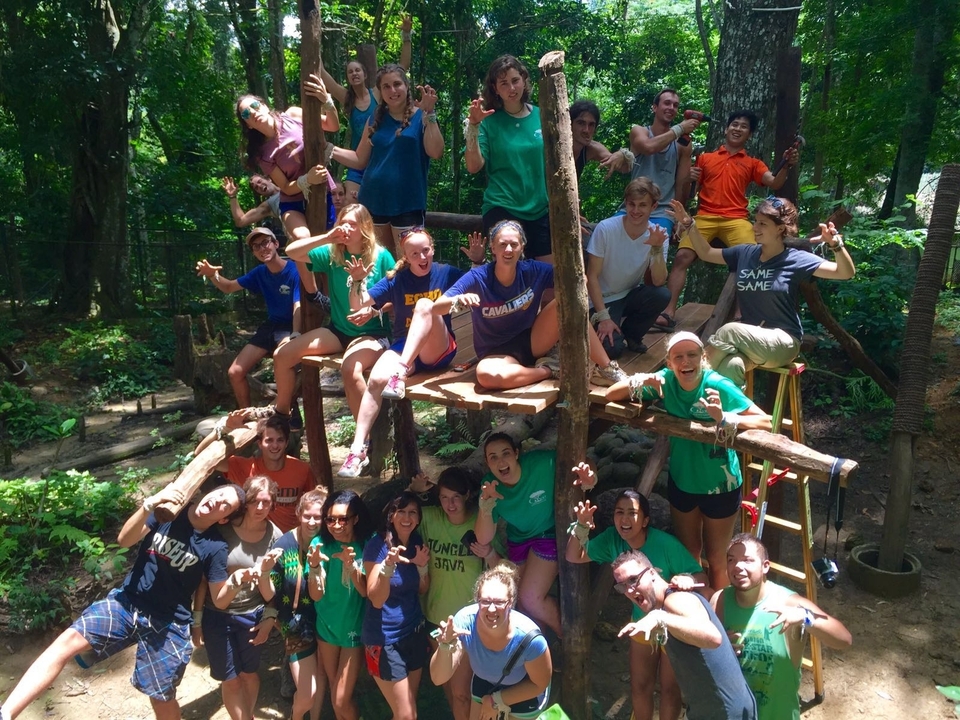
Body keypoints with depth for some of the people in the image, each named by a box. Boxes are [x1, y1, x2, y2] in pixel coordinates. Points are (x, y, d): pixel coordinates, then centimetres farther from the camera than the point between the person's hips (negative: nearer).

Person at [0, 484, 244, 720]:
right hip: (126, 603, 2)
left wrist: (236, 581, -29)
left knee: (162, 696, 8)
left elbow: (220, 600, -7)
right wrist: (150, 504, -29)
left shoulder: (215, 547, -10)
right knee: (69, 640, -19)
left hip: (167, 625, -2)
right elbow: (124, 540, -14)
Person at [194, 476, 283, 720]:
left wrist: (269, 618, -2)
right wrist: (196, 618, -7)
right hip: (217, 615, -2)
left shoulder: (275, 536, -10)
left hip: (252, 615, 2)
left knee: (249, 673, 20)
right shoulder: (222, 529, -18)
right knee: (230, 680, 10)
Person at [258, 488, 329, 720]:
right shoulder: (284, 545, -17)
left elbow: (318, 594, -15)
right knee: (307, 692, -1)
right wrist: (264, 571, -32)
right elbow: (269, 596, -12)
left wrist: (315, 565, -33)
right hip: (296, 624, -3)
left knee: (322, 677, 16)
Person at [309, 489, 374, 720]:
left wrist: (351, 565, -34)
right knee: (335, 693, 19)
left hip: (355, 628, -2)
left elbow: (366, 591, -18)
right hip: (327, 626, 3)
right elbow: (316, 595, -15)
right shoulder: (321, 543, -14)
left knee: (342, 699, 0)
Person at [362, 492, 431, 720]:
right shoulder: (378, 544, -18)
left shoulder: (417, 542, 0)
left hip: (414, 633, 6)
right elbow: (376, 600, -21)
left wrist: (423, 565, -12)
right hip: (385, 638, -6)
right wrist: (388, 564, -37)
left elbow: (422, 590, 7)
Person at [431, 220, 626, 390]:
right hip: (499, 352, -2)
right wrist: (458, 300, -45)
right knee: (487, 376, -41)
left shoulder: (534, 271, -9)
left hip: (533, 342, 3)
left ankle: (608, 368, -18)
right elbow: (436, 308, -22)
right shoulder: (478, 278, -17)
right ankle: (549, 370, -15)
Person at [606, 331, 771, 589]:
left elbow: (765, 422, -29)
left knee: (715, 559, 15)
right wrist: (640, 382, -30)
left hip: (719, 486, -4)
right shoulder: (665, 380, -14)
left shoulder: (718, 386, -25)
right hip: (682, 481, 4)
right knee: (687, 553, 23)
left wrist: (724, 418, -44)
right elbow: (610, 395, -11)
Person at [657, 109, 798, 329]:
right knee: (682, 257, -18)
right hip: (705, 217, 0)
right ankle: (669, 313, -20)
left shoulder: (753, 164, 17)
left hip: (736, 220, 0)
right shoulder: (705, 158, 18)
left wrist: (787, 165, -17)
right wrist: (689, 178, -5)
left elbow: (774, 183, 2)